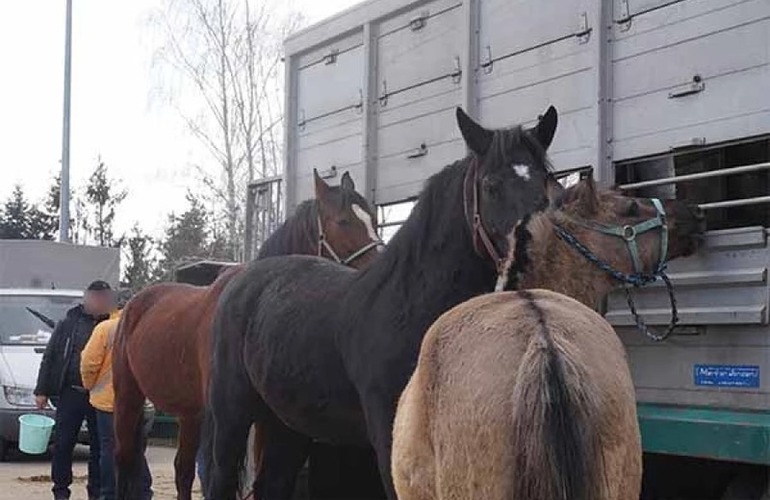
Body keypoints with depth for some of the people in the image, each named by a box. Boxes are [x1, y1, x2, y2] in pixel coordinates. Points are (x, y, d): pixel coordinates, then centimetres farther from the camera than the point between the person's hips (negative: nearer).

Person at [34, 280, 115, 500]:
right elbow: (49, 357, 6)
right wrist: (42, 390, 2)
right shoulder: (69, 323, 4)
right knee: (63, 443, 3)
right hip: (70, 393, 0)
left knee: (100, 446, 5)